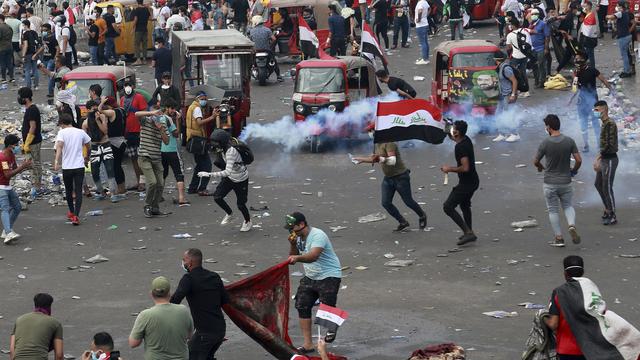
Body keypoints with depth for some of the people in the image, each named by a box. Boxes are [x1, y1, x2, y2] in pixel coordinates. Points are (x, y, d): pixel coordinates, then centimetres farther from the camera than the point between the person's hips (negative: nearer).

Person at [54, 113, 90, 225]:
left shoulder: (62, 132, -4)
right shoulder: (81, 132, 6)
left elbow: (59, 146, -21)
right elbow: (88, 145, 18)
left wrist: (57, 161, -27)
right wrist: (87, 158, 36)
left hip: (67, 167, -1)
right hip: (79, 166, 1)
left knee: (68, 190, 19)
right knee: (78, 191, -1)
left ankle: (71, 212, 36)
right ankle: (76, 216, -14)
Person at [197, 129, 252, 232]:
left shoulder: (231, 151, -37)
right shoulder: (223, 148, -12)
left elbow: (228, 172, -46)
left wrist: (209, 174, -48)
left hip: (241, 180, -7)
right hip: (229, 178, 7)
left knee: (240, 204, 5)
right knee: (217, 197, -6)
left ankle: (248, 222, 35)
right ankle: (229, 214, 21)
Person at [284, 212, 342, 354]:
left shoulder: (318, 235, -23)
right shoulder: (298, 237, 5)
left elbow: (313, 256, -39)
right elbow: (293, 256, 8)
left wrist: (297, 258, -57)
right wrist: (293, 245, -11)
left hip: (329, 276, -8)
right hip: (310, 277, 8)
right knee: (302, 307, 0)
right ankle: (307, 344, 6)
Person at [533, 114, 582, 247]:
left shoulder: (545, 143, -14)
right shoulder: (569, 141, -8)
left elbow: (536, 161, -4)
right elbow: (579, 160, -7)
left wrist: (540, 167, 20)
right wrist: (574, 170, 14)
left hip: (550, 183, -2)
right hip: (566, 181, 2)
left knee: (553, 210, 11)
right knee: (568, 206, 20)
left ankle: (559, 238, 11)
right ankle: (572, 226, -7)